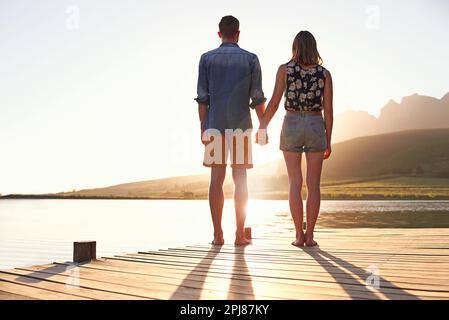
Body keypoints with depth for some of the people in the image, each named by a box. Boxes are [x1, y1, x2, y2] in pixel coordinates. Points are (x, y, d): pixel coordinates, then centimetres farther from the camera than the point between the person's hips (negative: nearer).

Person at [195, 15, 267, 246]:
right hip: (241, 126, 0)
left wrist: (203, 129, 6)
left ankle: (218, 235, 2)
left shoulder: (207, 58, 5)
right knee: (240, 180, 3)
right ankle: (240, 235, 4)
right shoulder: (250, 59, 3)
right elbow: (258, 98, 0)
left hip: (215, 126, 1)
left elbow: (202, 98, 2)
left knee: (217, 179, 3)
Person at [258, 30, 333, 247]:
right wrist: (328, 141, 5)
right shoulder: (324, 73, 3)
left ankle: (299, 235, 0)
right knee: (313, 184, 3)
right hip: (316, 127, 1)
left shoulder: (285, 69, 0)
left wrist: (262, 128, 8)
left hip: (292, 126, 0)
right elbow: (328, 109, 0)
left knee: (294, 183, 3)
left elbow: (274, 103, -4)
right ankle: (309, 235, 3)